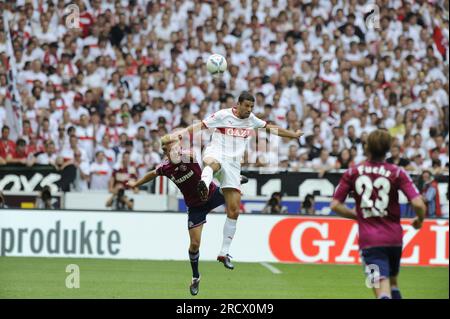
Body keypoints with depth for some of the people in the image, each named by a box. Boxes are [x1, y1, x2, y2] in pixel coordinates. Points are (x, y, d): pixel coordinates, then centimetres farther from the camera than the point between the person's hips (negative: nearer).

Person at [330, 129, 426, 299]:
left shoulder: (352, 173, -1)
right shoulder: (397, 172, -4)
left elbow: (335, 205, 0)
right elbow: (418, 204, -12)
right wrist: (419, 221, 10)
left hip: (369, 240, -1)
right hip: (394, 237, 1)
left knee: (382, 289, -8)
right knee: (393, 282, 25)